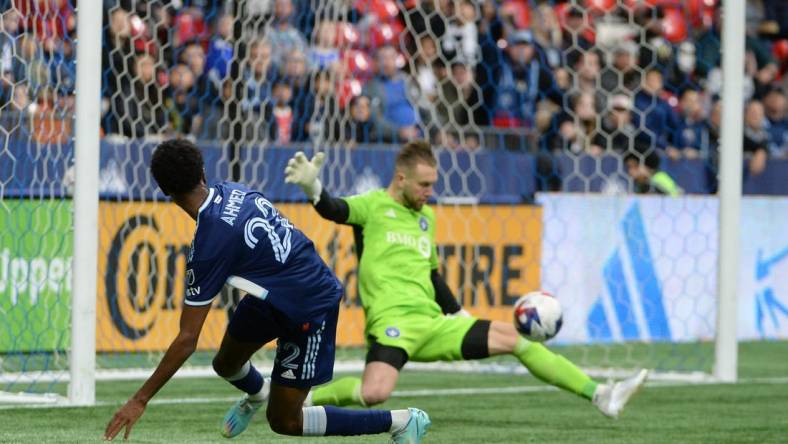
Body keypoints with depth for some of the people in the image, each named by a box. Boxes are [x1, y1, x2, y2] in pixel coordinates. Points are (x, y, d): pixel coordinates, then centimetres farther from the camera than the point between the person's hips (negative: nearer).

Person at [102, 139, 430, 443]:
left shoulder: (210, 244, -28)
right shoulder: (230, 191, -9)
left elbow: (187, 341, -25)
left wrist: (140, 400, -18)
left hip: (310, 310, -9)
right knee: (225, 365, 22)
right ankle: (257, 392, 59)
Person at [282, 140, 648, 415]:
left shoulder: (426, 217, 22)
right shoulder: (372, 206, 0)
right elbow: (333, 210, -19)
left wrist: (461, 317, 26)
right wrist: (312, 187, -40)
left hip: (433, 324, 7)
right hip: (391, 321, -7)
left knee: (512, 337, 3)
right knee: (375, 392, -33)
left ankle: (600, 395, 6)